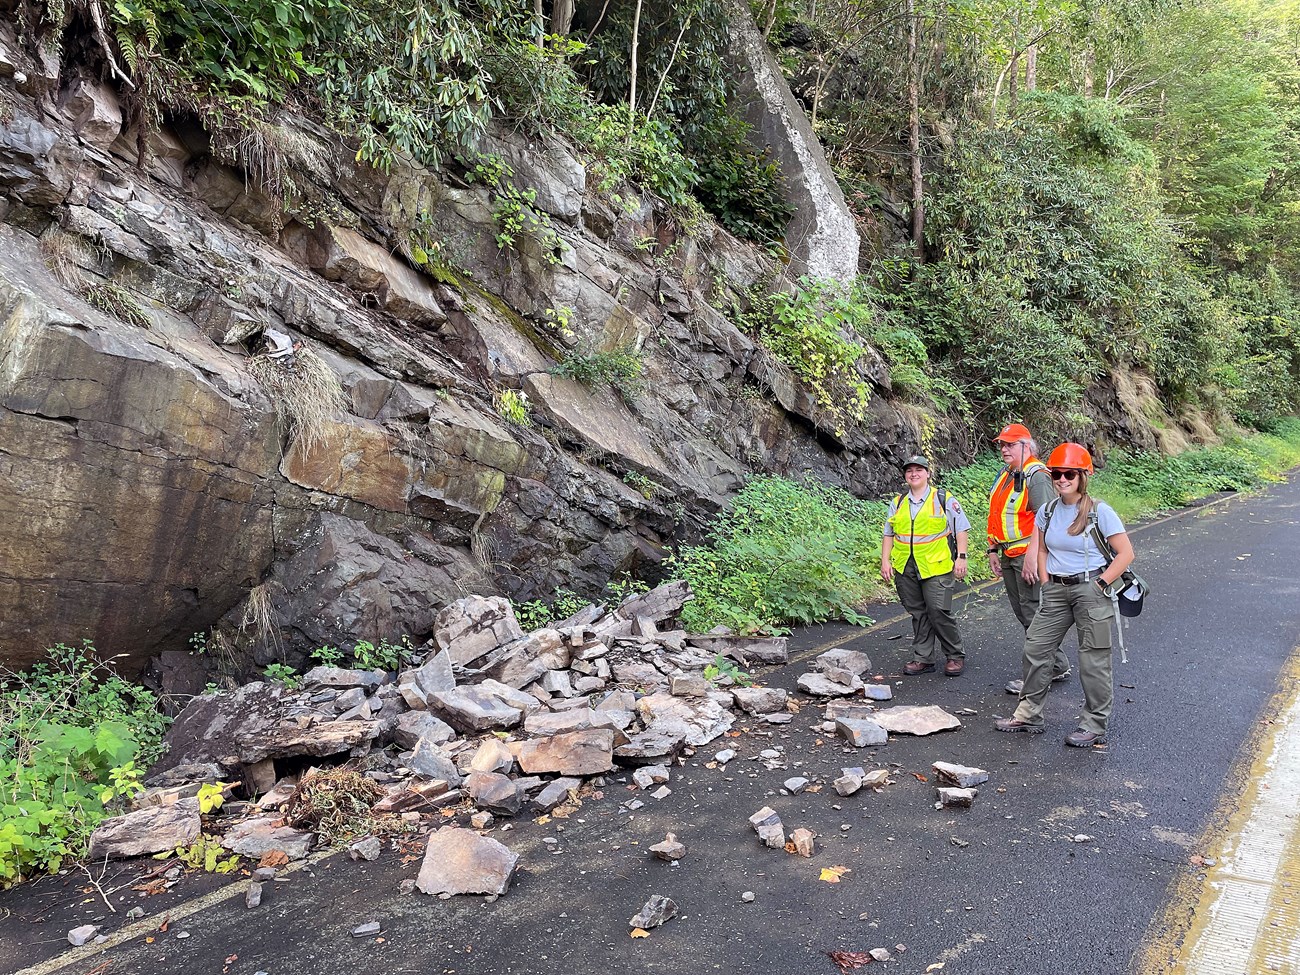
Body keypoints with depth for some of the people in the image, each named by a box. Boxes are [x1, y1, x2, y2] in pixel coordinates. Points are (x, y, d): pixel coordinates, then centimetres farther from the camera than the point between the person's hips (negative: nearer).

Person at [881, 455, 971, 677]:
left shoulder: (943, 499, 1)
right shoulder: (897, 503, 13)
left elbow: (961, 529, 2)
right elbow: (888, 534, 17)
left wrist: (961, 557, -6)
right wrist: (885, 561, 8)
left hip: (936, 567, -4)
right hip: (905, 568, 4)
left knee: (939, 612, -6)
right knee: (918, 614, 10)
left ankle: (955, 656, 10)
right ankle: (923, 659, 17)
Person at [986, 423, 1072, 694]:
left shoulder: (1037, 476, -14)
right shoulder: (1005, 475, 15)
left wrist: (1032, 556, -26)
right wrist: (994, 550, 19)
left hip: (1029, 557, -10)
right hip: (1009, 557, 10)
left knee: (1033, 614, -5)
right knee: (1023, 614, 14)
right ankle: (1058, 665, 26)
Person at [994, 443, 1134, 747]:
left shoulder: (1100, 512, -11)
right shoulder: (1047, 511, 4)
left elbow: (1126, 553, -9)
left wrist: (1100, 585, -13)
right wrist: (1046, 582, 8)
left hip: (1091, 589, -6)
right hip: (1056, 590, 6)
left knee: (1093, 659, 2)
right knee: (1035, 647, 7)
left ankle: (1095, 726, 15)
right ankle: (1029, 714, 19)